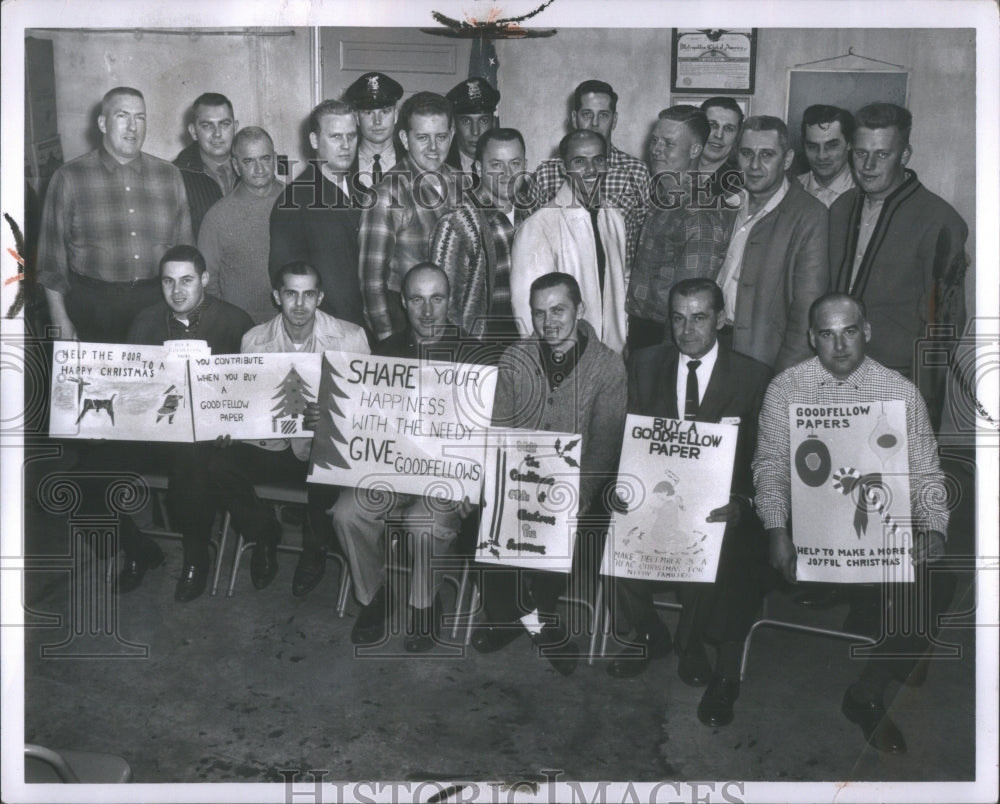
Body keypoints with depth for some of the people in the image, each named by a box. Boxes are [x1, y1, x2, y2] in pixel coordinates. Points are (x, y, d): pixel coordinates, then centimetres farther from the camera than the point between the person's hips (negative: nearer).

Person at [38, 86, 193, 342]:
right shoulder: (69, 177, 2)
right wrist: (60, 320, -3)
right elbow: (52, 254, 2)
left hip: (158, 306, 2)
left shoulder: (170, 175, 10)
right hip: (93, 309, -2)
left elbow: (185, 249, 12)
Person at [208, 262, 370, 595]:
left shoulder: (350, 338, -6)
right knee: (221, 466, -23)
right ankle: (264, 535, 8)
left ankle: (315, 547, 1)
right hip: (270, 443, 3)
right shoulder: (254, 340, 3)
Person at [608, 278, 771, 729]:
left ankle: (690, 645, -1)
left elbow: (760, 458, -1)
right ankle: (651, 636, 7)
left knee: (713, 552, -32)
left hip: (718, 505, -3)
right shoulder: (646, 365, 9)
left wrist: (739, 500, -20)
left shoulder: (752, 377, 2)